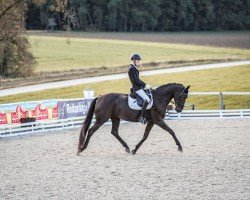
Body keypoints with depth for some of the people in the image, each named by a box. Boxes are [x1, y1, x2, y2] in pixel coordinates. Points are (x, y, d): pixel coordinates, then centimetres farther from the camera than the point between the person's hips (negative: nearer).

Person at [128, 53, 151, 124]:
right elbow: (135, 81, -21)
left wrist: (145, 84, 10)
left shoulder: (134, 68, 15)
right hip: (136, 88, -11)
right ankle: (141, 117, -24)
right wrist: (145, 85, -15)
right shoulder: (131, 69, -16)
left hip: (139, 87, 11)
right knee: (147, 99, -24)